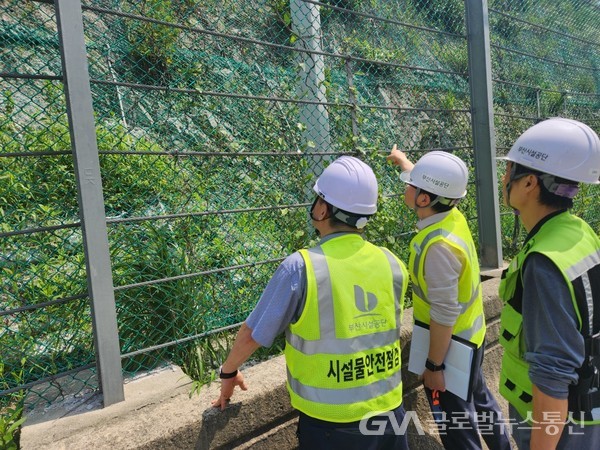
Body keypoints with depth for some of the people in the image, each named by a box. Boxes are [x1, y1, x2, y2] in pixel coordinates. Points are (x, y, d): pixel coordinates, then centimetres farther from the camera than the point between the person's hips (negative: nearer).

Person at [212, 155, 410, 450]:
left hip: (330, 422, -3)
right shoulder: (392, 264, -7)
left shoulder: (301, 268, -20)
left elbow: (252, 334, -9)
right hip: (388, 411, 4)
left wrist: (229, 373, 9)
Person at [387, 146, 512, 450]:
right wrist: (403, 160, 32)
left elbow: (444, 314, -29)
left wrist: (434, 366, -19)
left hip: (450, 345, -9)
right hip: (469, 336, 9)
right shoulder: (452, 215, -7)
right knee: (479, 399, 29)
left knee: (456, 424, 11)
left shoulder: (439, 245, -33)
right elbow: (428, 182, 15)